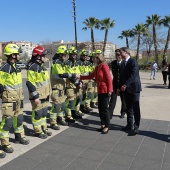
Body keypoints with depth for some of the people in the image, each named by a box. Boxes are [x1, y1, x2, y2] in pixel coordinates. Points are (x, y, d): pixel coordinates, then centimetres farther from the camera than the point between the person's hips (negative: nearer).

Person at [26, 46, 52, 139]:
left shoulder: (41, 66, 12)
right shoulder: (32, 67, -18)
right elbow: (30, 83, -22)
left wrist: (48, 92, 22)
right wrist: (35, 96, -22)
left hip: (45, 95, 9)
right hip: (37, 96, -9)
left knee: (44, 112, 17)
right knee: (37, 113, 3)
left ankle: (44, 128, 31)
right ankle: (38, 131, 16)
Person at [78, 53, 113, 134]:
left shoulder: (104, 66, -12)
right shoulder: (97, 67, 13)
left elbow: (109, 78, -16)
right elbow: (90, 76, 18)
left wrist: (109, 90, -19)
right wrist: (80, 77, 13)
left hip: (105, 90, -8)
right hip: (100, 90, 9)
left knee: (104, 108, -4)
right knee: (100, 108, 11)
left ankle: (107, 126, 5)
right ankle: (103, 124, 21)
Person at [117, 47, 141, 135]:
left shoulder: (133, 61, -9)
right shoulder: (123, 64, 15)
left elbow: (133, 75, -18)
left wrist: (125, 85, -22)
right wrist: (119, 88, 7)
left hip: (134, 88, -7)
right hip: (126, 88, 7)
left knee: (135, 108, -3)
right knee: (128, 108, 11)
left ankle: (136, 126, 2)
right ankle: (129, 124, 19)